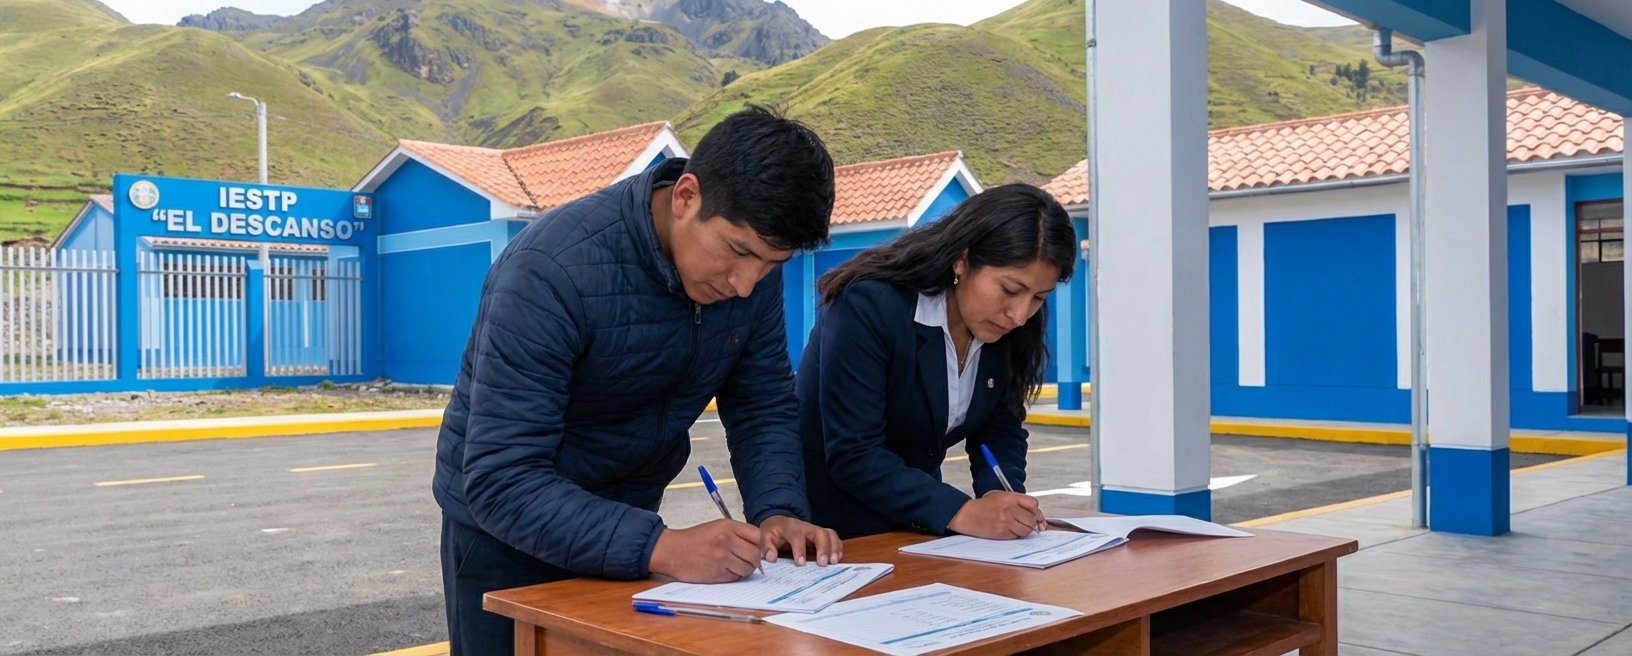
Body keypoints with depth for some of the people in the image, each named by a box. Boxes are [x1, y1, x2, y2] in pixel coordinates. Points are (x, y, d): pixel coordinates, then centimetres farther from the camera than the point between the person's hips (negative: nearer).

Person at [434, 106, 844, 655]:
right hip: (506, 528, -5)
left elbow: (765, 408, -4)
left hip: (625, 520, 5)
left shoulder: (753, 265, -14)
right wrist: (660, 547, -43)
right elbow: (503, 482, -34)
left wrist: (779, 511, -22)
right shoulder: (553, 270, -31)